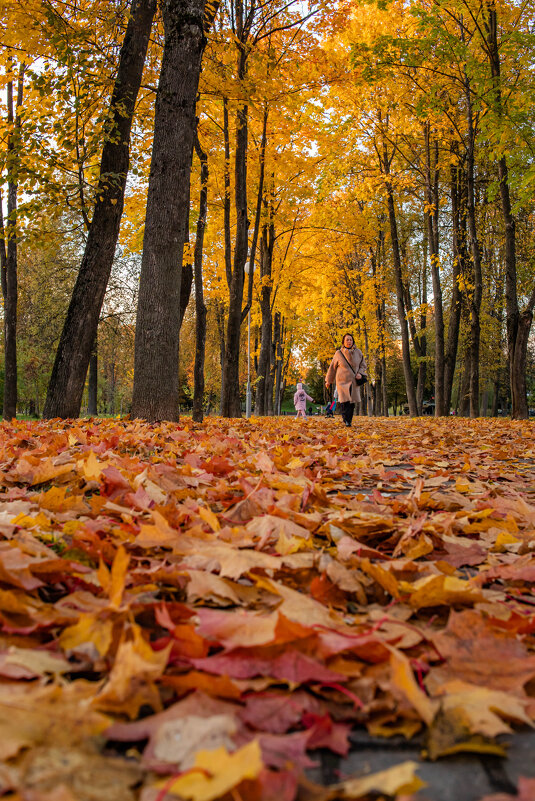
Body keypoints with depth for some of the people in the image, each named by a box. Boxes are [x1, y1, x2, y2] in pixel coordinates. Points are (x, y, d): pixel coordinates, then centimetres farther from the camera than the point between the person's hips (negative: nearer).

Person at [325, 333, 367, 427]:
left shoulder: (358, 352, 4)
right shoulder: (339, 353, -2)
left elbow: (363, 365, 15)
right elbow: (332, 367, 9)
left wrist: (360, 373, -6)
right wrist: (328, 380, 14)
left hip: (354, 381, 2)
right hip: (342, 381, -2)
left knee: (352, 402, -1)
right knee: (344, 401, -13)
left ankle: (349, 421, 12)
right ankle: (346, 420, 1)